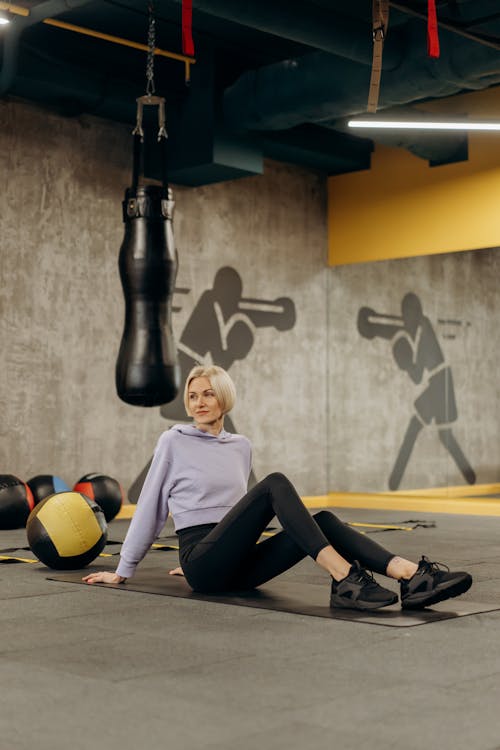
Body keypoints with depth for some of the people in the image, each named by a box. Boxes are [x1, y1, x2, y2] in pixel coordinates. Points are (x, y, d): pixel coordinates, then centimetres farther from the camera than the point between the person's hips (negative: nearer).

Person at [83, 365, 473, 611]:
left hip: (236, 567, 5)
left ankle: (412, 575, -39)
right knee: (275, 484, -28)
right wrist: (123, 571, 7)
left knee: (323, 520, -20)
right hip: (204, 565, -5)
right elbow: (150, 507, 4)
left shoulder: (241, 446, 17)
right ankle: (346, 579, -42)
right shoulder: (174, 441, 2)